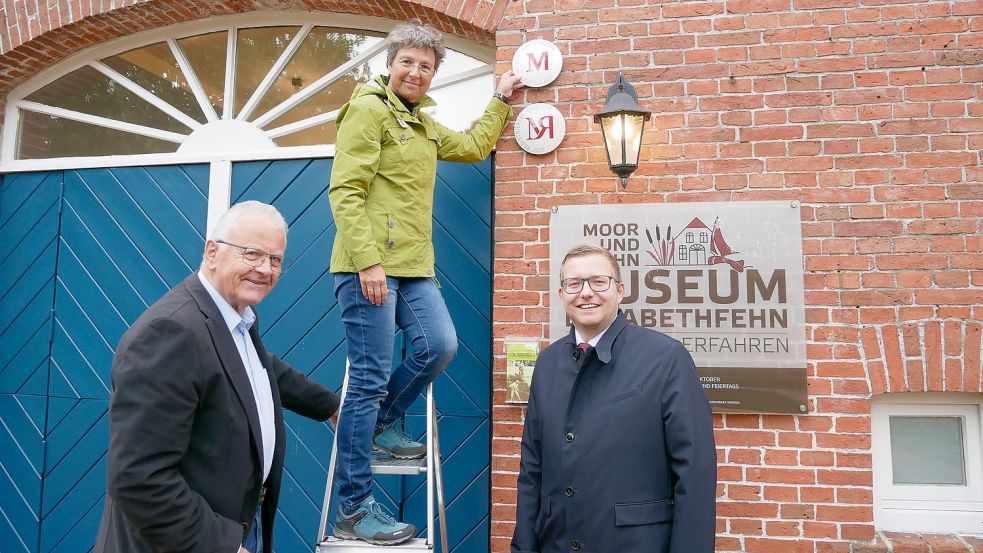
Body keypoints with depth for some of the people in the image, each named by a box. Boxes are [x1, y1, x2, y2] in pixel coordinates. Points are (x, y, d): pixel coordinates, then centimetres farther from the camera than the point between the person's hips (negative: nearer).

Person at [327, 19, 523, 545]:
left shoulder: (423, 124, 22)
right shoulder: (368, 109, -4)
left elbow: (473, 147, 36)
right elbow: (345, 191, -13)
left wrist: (500, 100, 34)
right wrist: (368, 261, -20)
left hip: (413, 266, 8)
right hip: (370, 265, -8)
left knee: (440, 345, -4)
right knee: (370, 378, -7)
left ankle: (380, 422, 22)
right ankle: (354, 511, 4)